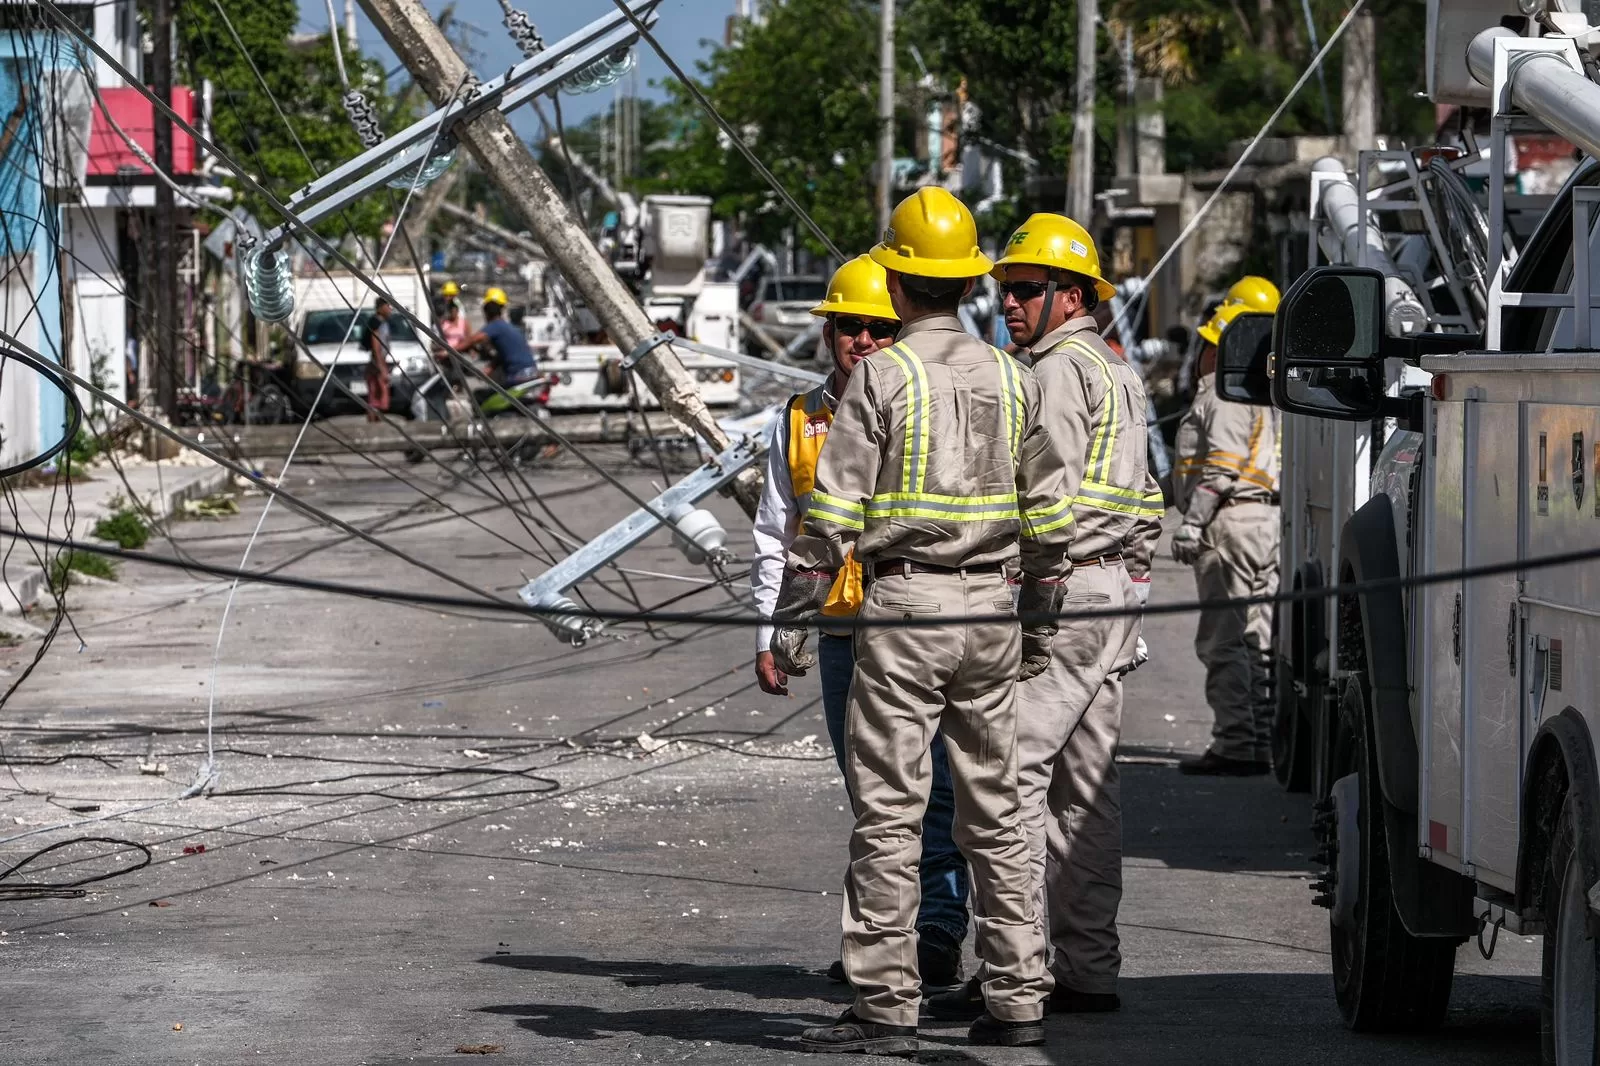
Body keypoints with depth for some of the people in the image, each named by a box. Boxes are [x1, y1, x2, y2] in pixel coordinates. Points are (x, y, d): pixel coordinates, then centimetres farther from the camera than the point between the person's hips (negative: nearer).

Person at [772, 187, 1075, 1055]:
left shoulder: (883, 373, -8)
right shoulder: (1010, 378, 10)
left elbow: (832, 505, -12)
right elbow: (1048, 513, 14)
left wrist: (792, 617, -9)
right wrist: (1039, 621, 22)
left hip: (905, 605, -6)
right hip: (988, 609, 6)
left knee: (888, 812, -5)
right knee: (993, 811, 11)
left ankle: (886, 1006, -8)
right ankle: (1017, 999, 12)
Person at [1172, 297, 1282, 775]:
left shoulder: (1225, 394, -9)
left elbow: (1224, 466, -19)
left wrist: (1192, 521, -21)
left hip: (1231, 520, -10)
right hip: (1269, 521, 10)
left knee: (1223, 638, -10)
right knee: (1258, 641, 11)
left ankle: (1234, 744, -13)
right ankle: (1260, 744, 12)